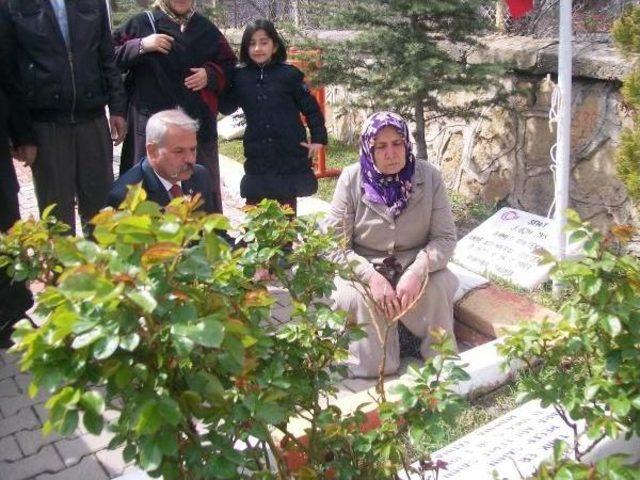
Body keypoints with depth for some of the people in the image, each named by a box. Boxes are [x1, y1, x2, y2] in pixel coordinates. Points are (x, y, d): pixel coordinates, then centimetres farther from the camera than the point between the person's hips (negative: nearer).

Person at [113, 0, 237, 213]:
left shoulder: (206, 28, 14)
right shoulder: (142, 23, 4)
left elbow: (228, 64, 17)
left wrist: (211, 74, -2)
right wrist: (141, 46, -13)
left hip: (198, 121, 3)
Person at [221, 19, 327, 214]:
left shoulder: (289, 74, -3)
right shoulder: (239, 76, 3)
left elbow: (311, 108, 2)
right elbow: (227, 107, 8)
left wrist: (318, 138, -2)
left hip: (290, 156, -1)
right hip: (257, 158, 2)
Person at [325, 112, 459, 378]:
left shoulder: (428, 177, -9)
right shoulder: (351, 179, -12)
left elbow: (445, 237, -10)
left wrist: (418, 271, -29)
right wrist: (372, 277, -27)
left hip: (414, 266, 2)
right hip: (365, 269, -2)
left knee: (440, 285, -30)